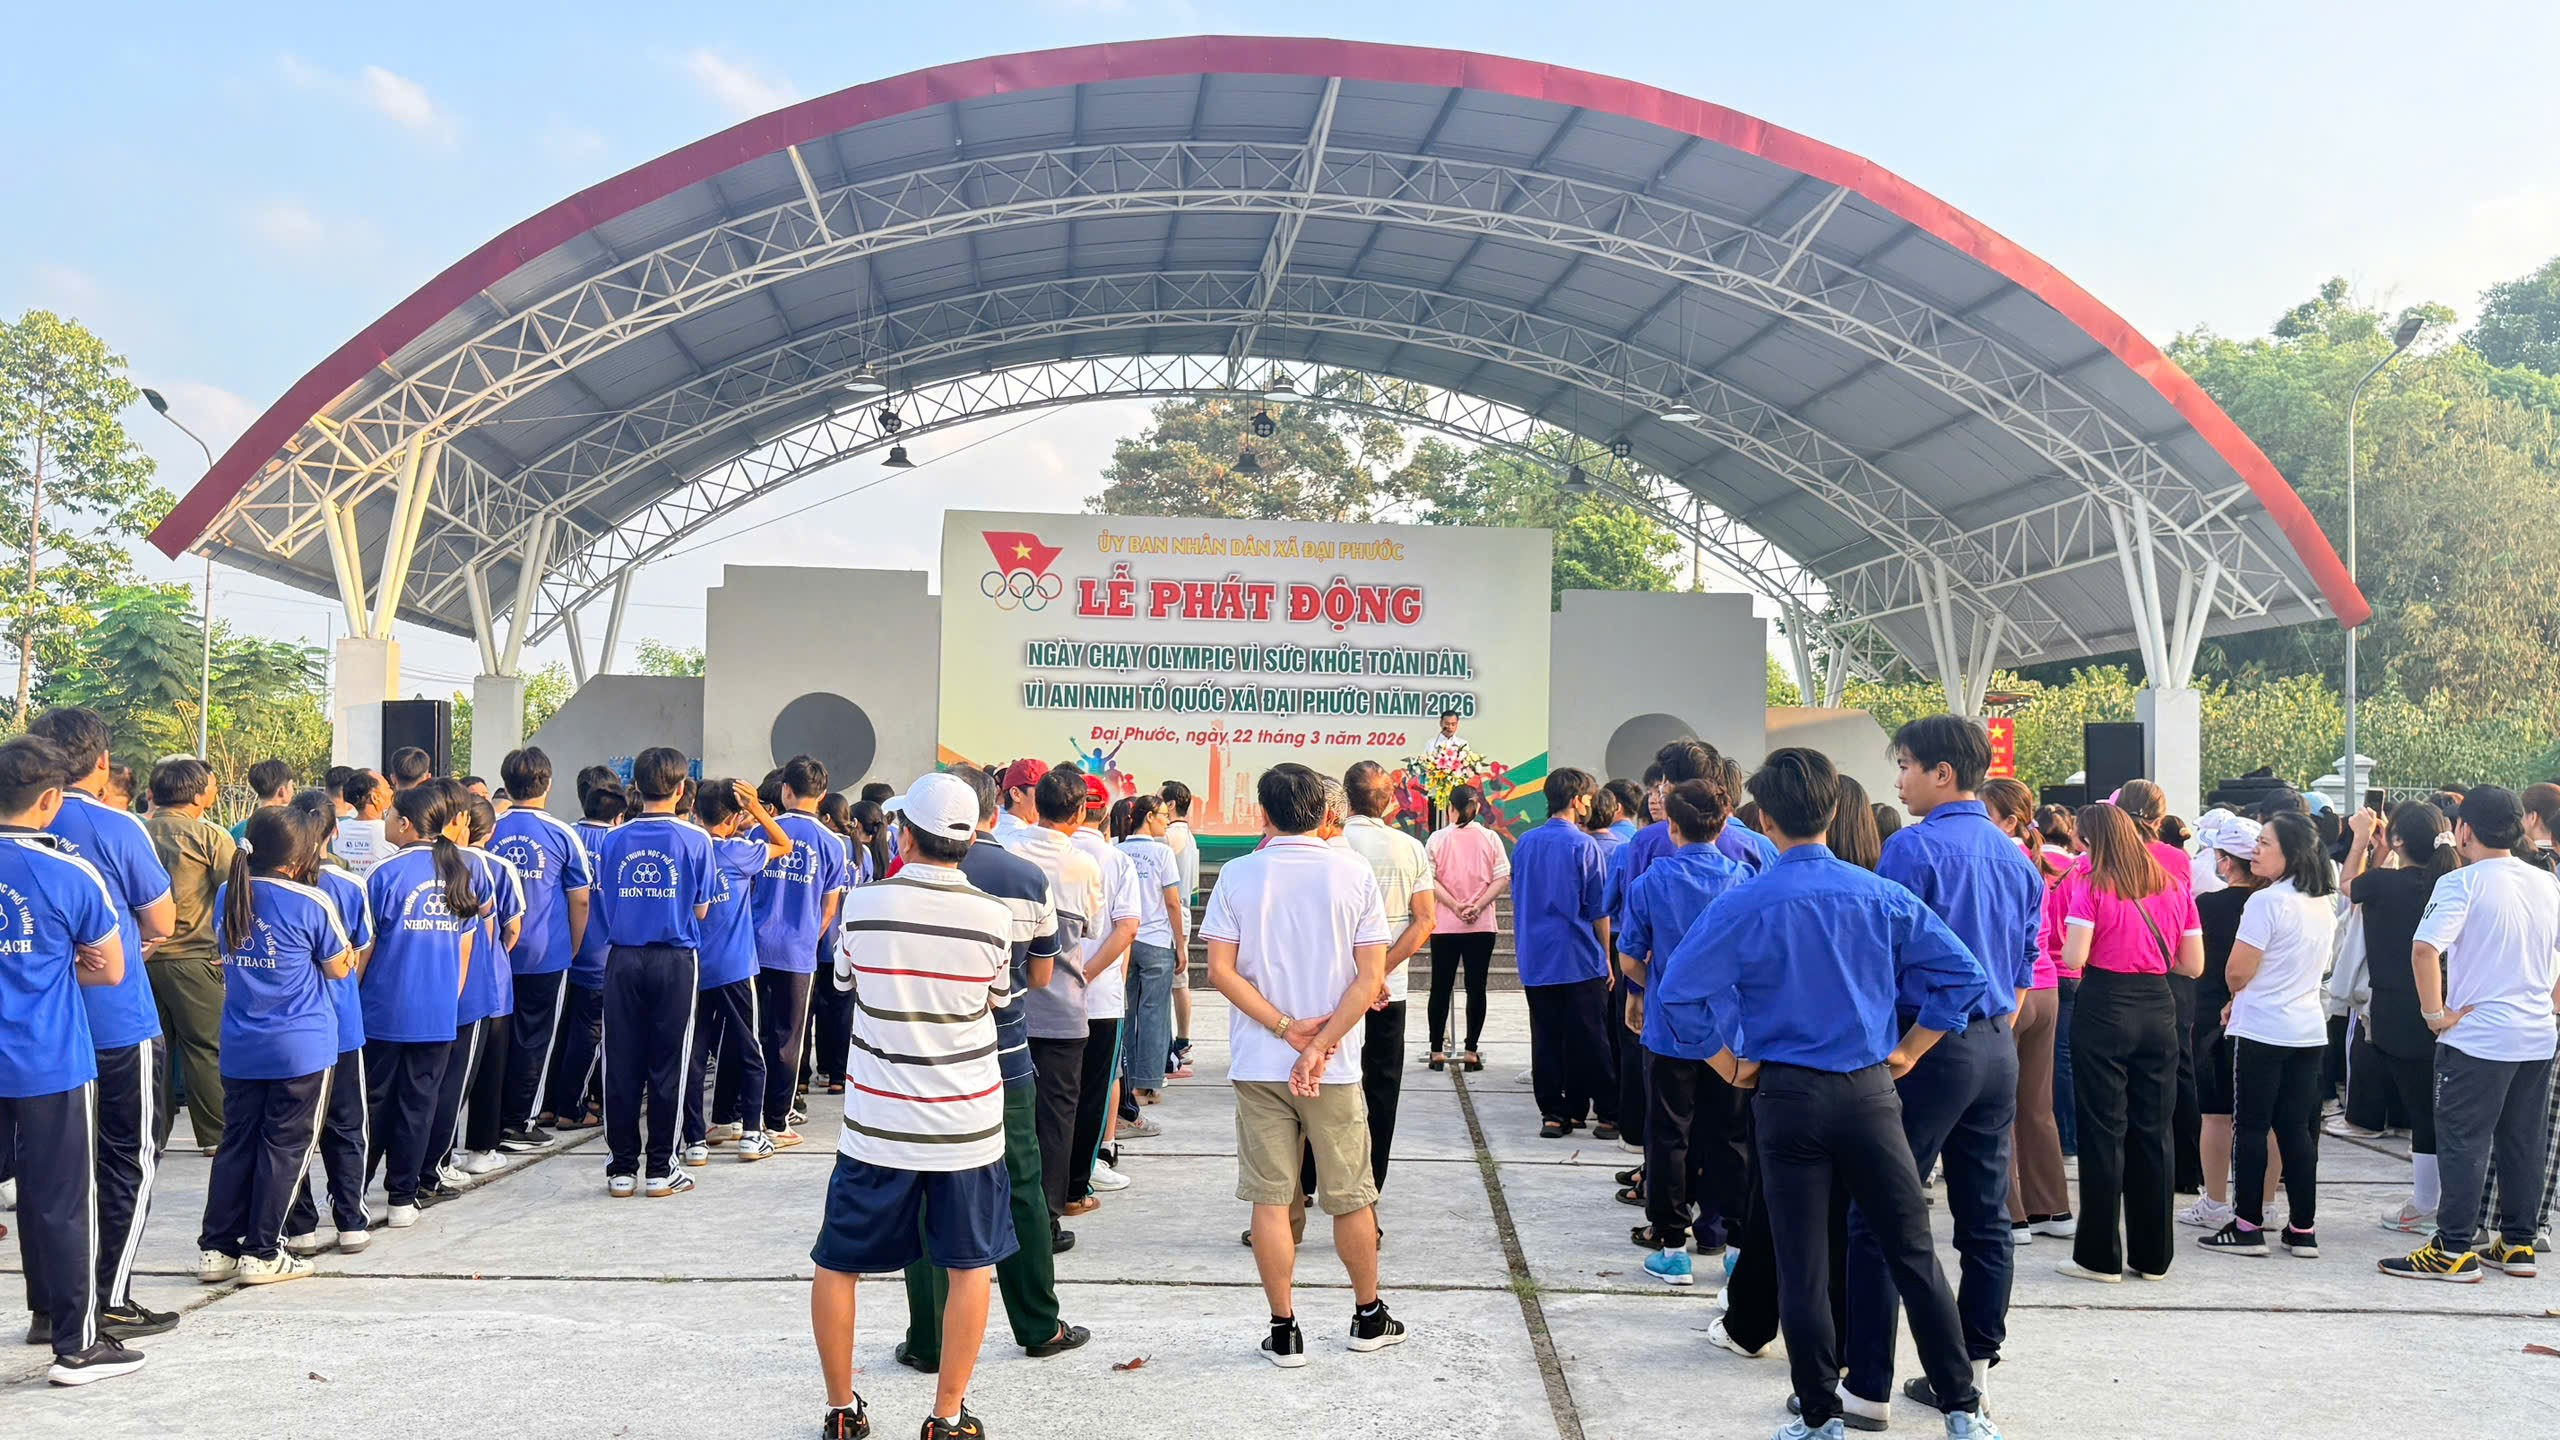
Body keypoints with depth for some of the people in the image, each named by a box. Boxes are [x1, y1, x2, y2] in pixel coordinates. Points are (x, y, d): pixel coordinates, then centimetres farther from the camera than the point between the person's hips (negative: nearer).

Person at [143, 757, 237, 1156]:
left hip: (142, 955, 4)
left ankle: (152, 1134, 16)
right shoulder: (210, 836, -8)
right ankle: (217, 1134, 4)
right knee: (207, 1047, 2)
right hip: (192, 956, -4)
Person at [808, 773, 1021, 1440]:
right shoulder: (992, 915, -10)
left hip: (878, 1122, 0)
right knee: (970, 1265, 13)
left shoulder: (864, 904, -9)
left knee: (837, 1264, 16)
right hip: (966, 1123, 0)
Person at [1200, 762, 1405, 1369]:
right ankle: (1368, 1318, 27)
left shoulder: (1238, 875, -3)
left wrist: (1287, 1029, -8)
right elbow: (1371, 975, -8)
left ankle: (1284, 1331, 12)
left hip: (1258, 1066, 0)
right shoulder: (1354, 874, -3)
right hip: (1335, 1068, 0)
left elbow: (1221, 969, -6)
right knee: (1350, 1197, 13)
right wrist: (1319, 1045, -10)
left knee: (1271, 1200, 7)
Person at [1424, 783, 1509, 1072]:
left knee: (1441, 987, 8)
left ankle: (1437, 1051, 11)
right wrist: (1478, 906, -10)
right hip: (1481, 926, 0)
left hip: (1444, 925, 0)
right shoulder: (1490, 838, 0)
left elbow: (1430, 879, -9)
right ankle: (1471, 1051, 5)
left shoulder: (1438, 838, -1)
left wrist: (1455, 905, -11)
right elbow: (1502, 879, -6)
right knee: (1476, 988, 5)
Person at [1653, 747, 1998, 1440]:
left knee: (1801, 1268, 8)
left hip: (1787, 1097, -2)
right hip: (1870, 1092, 2)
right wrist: (1907, 1050, 8)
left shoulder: (1744, 906, -9)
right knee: (1914, 1253, 12)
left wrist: (1730, 1058, 0)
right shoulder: (1881, 896, -2)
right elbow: (1963, 975, 0)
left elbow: (1677, 991, -13)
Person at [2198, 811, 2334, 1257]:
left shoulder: (2266, 902, -16)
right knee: (2297, 1128, 10)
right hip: (2310, 1031, 7)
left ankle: (2248, 1226, 4)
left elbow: (2237, 973, -16)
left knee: (2250, 1127, 1)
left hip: (2263, 1031, -7)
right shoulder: (2323, 905, 10)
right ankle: (2303, 1229, 12)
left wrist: (2236, 996, 7)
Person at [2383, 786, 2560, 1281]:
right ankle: (2518, 1244, 21)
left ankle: (2453, 1250, 0)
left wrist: (2435, 1012, -16)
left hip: (2476, 1035, -7)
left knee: (2463, 1142, -2)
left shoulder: (2463, 882, -13)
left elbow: (2425, 948, -26)